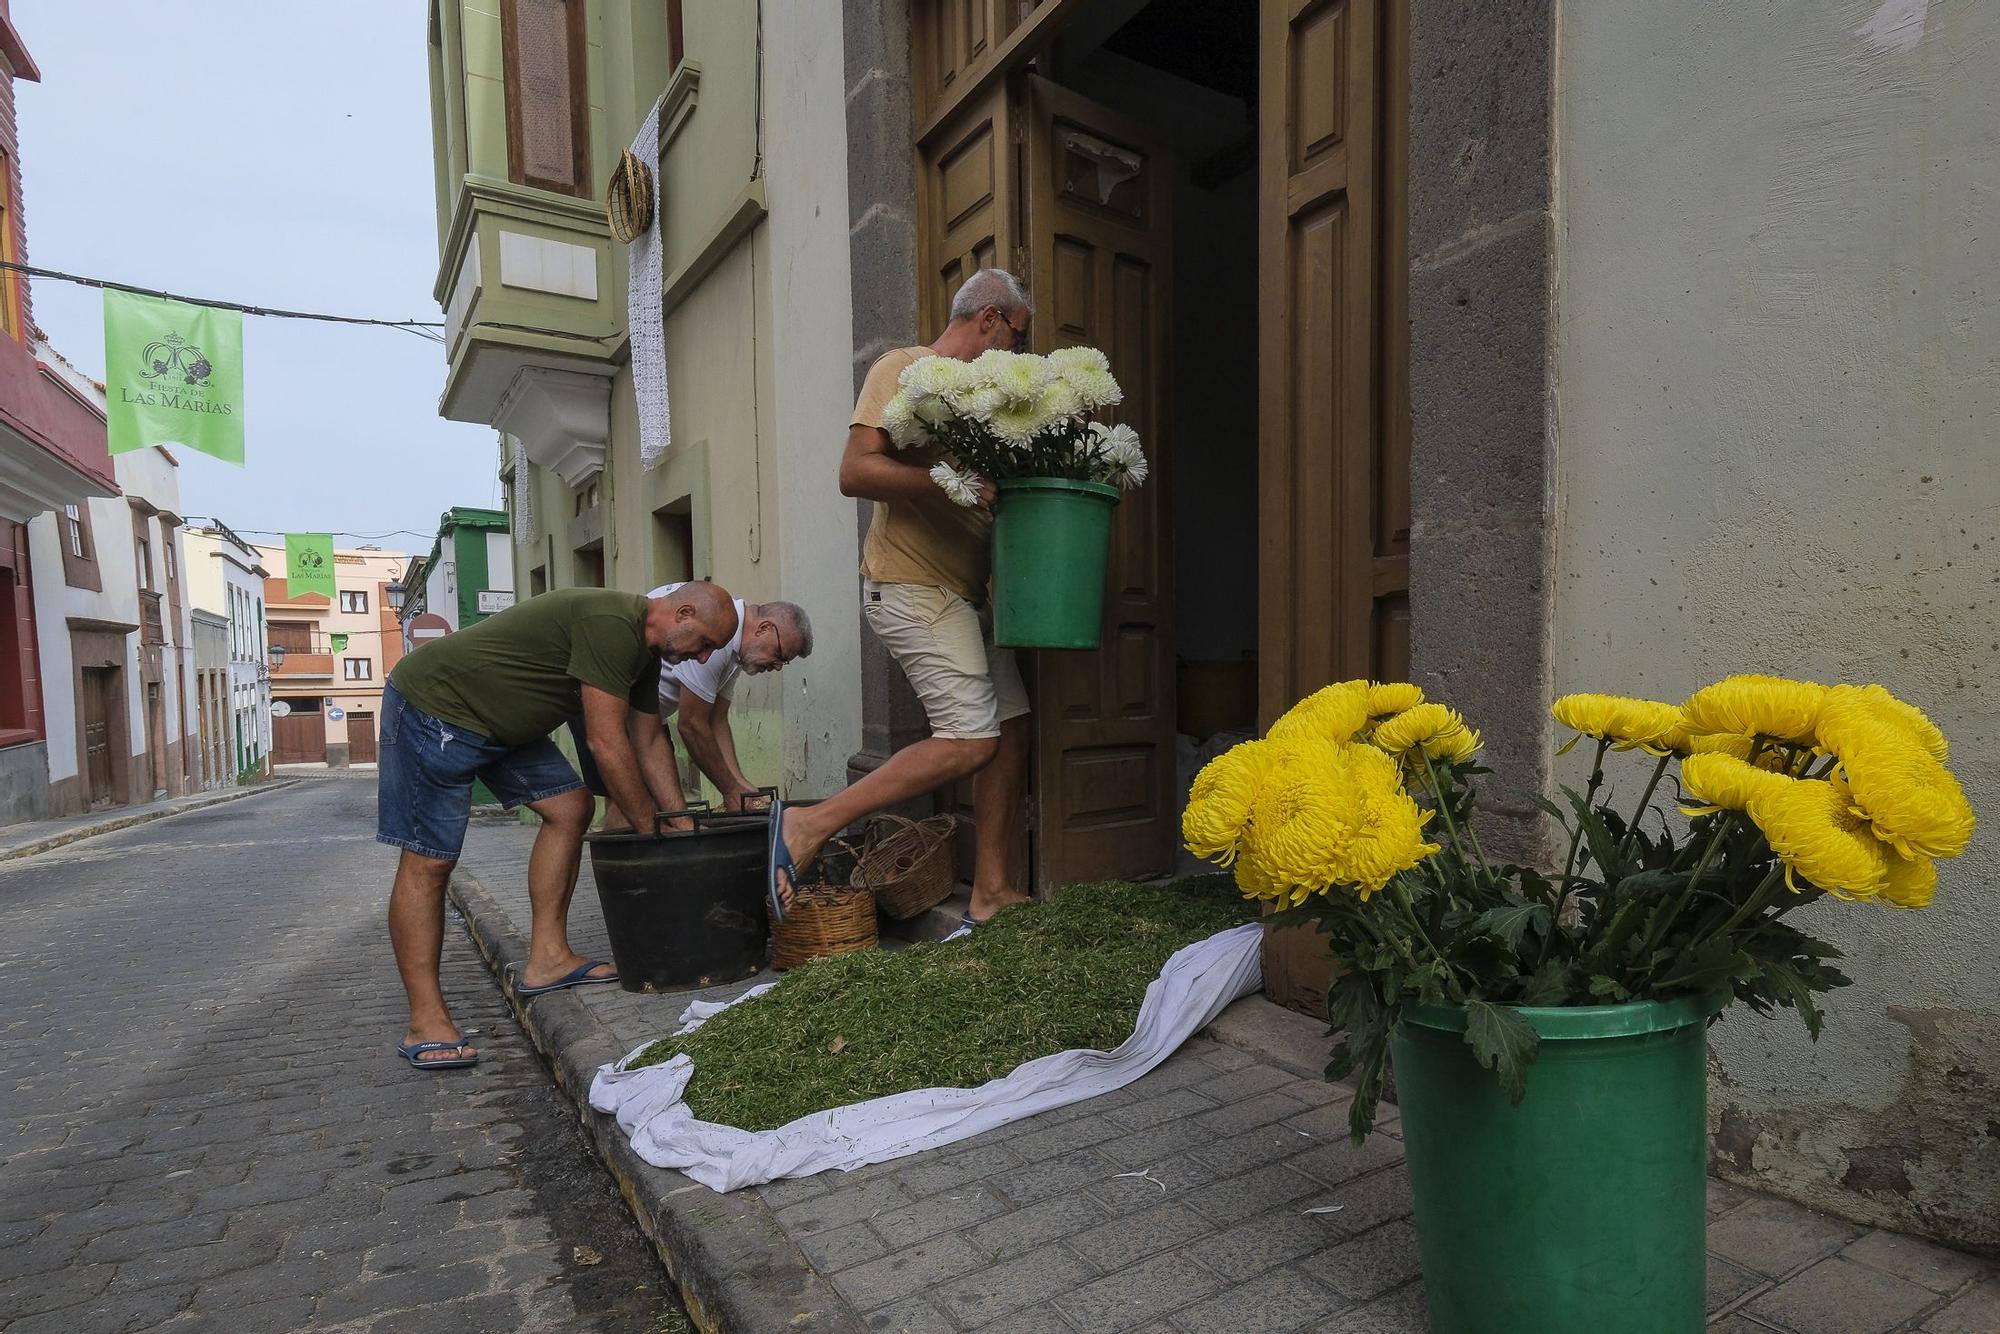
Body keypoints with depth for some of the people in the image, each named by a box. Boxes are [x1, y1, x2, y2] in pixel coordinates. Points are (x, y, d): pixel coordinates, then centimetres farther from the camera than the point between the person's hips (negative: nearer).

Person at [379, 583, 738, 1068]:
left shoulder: (643, 649, 5)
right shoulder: (611, 625, -27)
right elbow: (606, 744, -27)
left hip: (499, 721, 10)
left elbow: (649, 740, 11)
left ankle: (546, 958, 6)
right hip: (432, 706, -10)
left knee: (569, 806, 2)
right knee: (428, 862, -7)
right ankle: (426, 1023, -2)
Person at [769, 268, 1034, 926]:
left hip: (965, 591, 9)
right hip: (911, 585, -9)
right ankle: (807, 827, -7)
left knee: (1010, 726, 4)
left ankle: (991, 891, 13)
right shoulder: (903, 368, -4)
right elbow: (856, 472, -17)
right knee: (970, 738, -15)